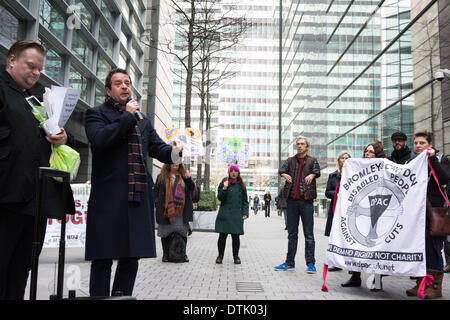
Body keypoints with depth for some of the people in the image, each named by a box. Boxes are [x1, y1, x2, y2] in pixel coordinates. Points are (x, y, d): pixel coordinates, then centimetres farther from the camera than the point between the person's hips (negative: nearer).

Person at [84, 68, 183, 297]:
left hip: (138, 197, 5)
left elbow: (158, 148, 16)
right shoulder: (96, 114, 6)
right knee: (103, 259, 0)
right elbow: (98, 141, -13)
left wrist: (173, 151, -7)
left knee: (131, 258, 9)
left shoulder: (143, 120, 23)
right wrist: (127, 117, -8)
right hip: (108, 198, -5)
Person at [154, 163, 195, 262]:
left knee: (183, 233, 5)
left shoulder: (183, 176, 12)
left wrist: (189, 179, -6)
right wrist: (157, 204, -5)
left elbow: (192, 188, 11)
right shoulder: (162, 176, 6)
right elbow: (156, 190, 4)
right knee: (166, 233, 4)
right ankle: (165, 254, 16)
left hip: (181, 211, 2)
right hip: (166, 211, -2)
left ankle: (183, 253, 17)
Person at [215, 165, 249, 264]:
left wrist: (245, 213, 1)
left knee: (236, 236, 3)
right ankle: (220, 255, 15)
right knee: (222, 236, 1)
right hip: (224, 214, -1)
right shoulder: (223, 183, 6)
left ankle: (236, 256, 17)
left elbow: (245, 201, 12)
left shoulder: (241, 185, 11)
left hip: (237, 216, 1)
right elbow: (220, 198, -1)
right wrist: (224, 188, -16)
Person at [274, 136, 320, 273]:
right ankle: (290, 262, 17)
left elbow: (317, 171, -11)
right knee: (292, 233, 10)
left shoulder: (312, 160, 7)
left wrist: (312, 175, -32)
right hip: (292, 200, 3)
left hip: (306, 201, -3)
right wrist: (285, 174, -23)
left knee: (309, 234, -1)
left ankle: (310, 263, 5)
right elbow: (281, 170, -2)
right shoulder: (290, 160, 14)